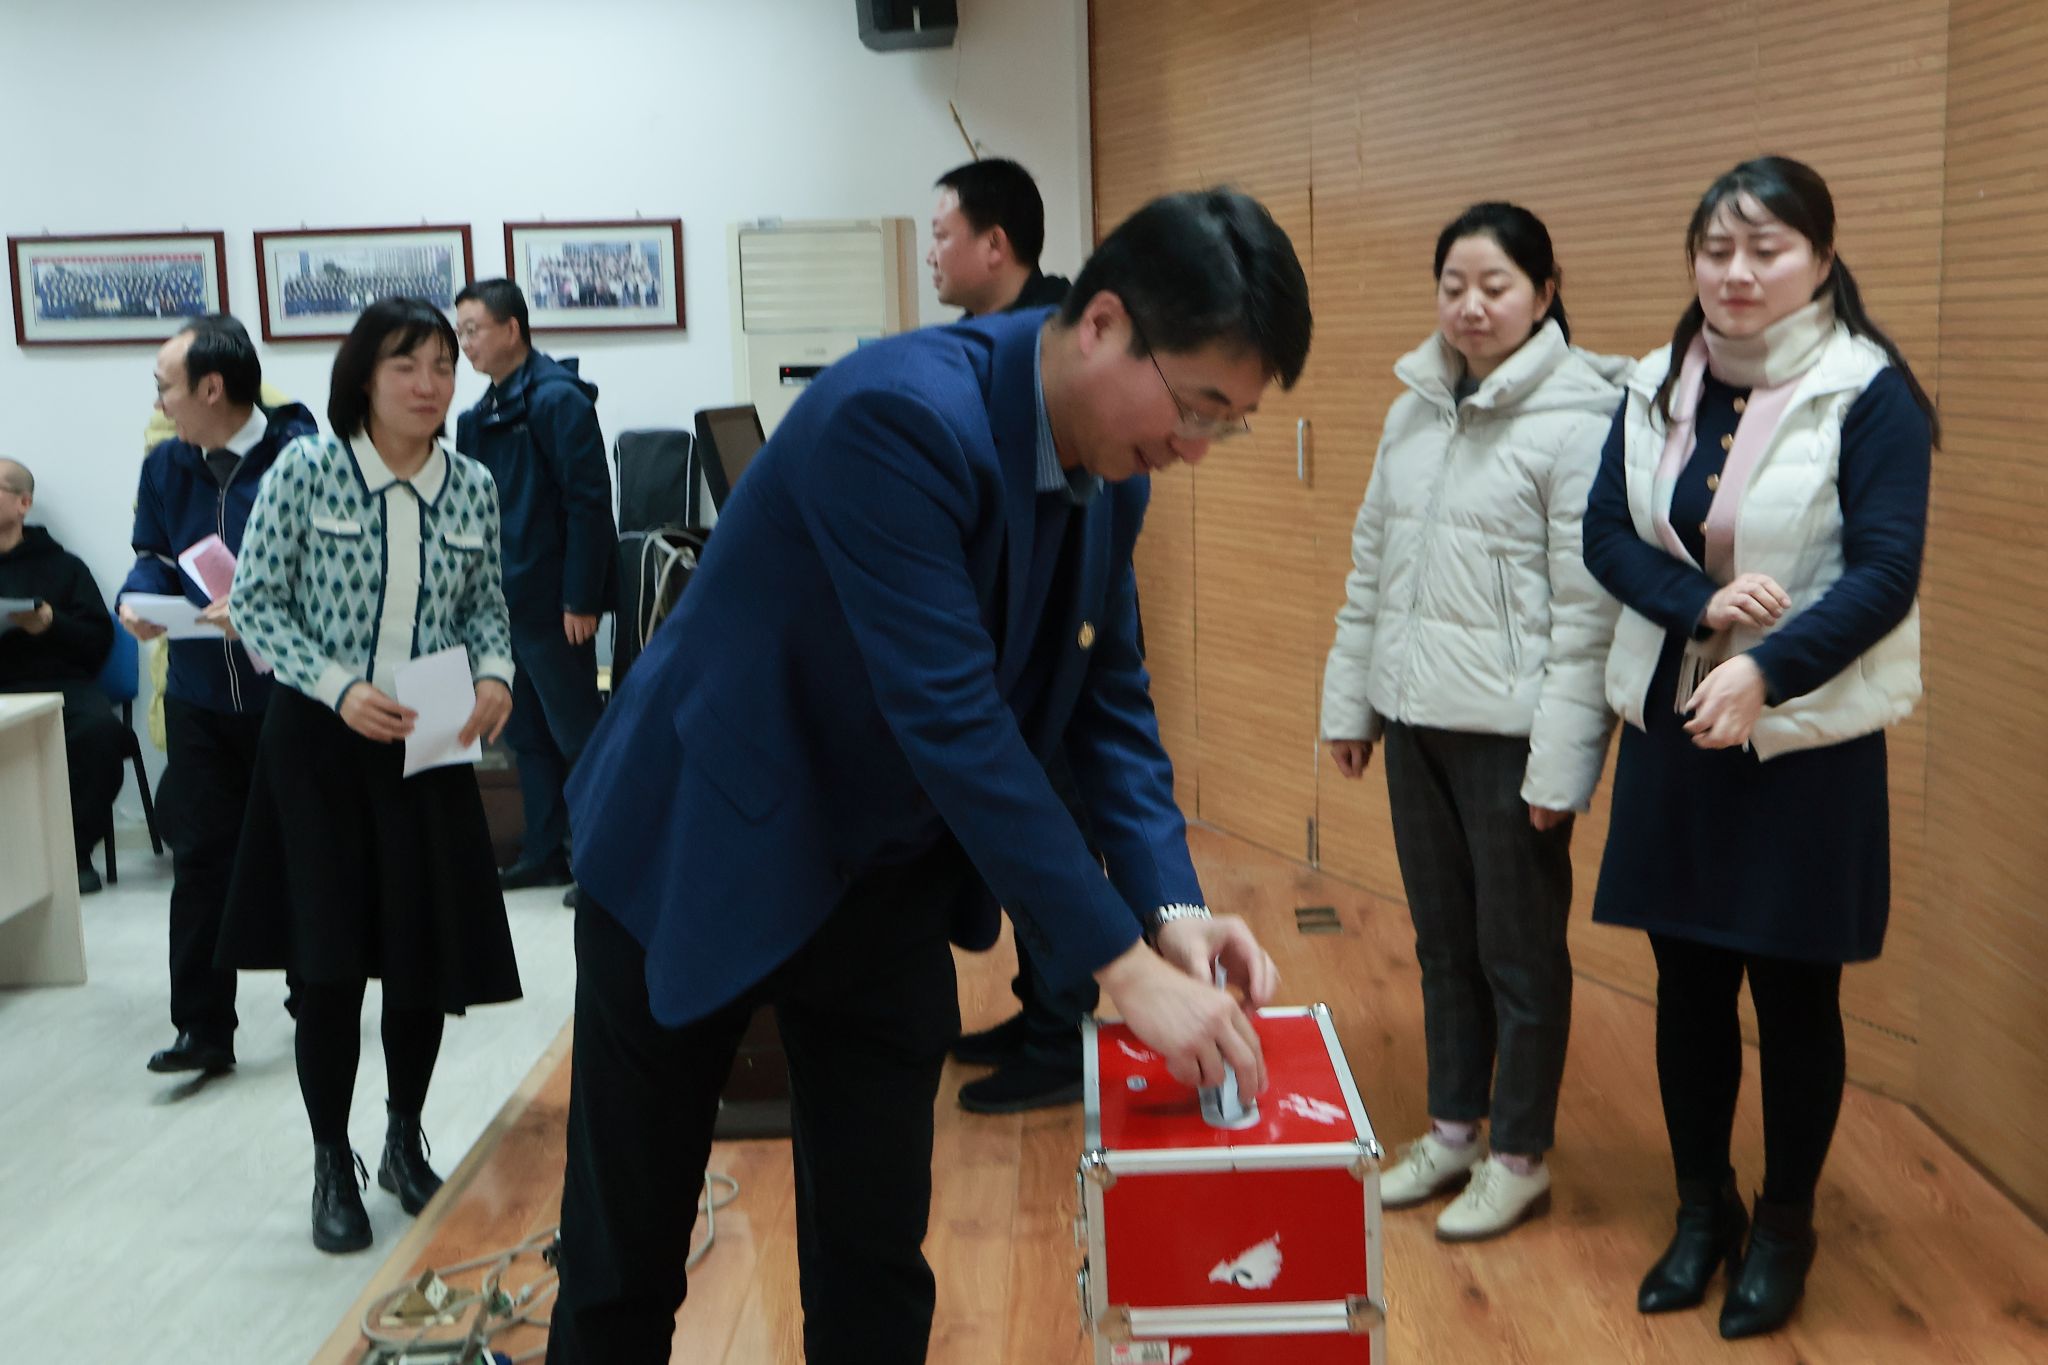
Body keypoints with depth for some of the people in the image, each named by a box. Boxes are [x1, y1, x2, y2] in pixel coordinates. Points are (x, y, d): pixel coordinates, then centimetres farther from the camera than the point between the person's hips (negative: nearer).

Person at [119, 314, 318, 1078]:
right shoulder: (167, 466, 5)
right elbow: (153, 553, 15)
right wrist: (139, 599, -6)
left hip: (288, 694, -5)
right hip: (200, 697, 5)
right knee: (200, 858, 4)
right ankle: (202, 1028, 11)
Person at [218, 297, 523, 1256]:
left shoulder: (473, 487, 1)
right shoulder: (305, 469, -9)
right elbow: (254, 601, -7)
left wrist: (495, 674, -9)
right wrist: (338, 687, -19)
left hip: (428, 748, 3)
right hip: (319, 745, -3)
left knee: (428, 956, 7)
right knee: (328, 962, 0)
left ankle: (406, 1142, 30)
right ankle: (332, 1167, 18)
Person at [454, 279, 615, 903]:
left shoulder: (557, 400, -13)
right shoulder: (486, 412, 13)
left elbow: (588, 500, -17)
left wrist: (581, 599, -19)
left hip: (551, 604, -9)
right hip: (503, 600, 9)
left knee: (575, 734, -1)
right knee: (527, 735, 14)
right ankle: (545, 852, 23)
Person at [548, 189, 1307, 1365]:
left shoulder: (1115, 475, -4)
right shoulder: (900, 412, -29)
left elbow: (1110, 697, 4)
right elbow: (949, 716, -33)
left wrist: (1171, 906, -11)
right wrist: (1125, 965, -29)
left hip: (887, 879, 6)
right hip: (702, 850, -6)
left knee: (877, 1255, 10)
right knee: (625, 1255, 10)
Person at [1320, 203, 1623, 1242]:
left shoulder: (1578, 419, -12)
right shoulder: (1415, 409, 8)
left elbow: (1589, 606, -15)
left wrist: (1561, 761, -17)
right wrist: (1350, 701, 13)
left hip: (1510, 729, -6)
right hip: (1417, 717, 6)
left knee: (1519, 951, 7)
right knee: (1442, 937, 18)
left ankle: (1520, 1157, 24)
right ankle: (1452, 1128, 34)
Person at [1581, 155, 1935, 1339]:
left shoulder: (1870, 394, -9)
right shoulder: (1657, 387, 6)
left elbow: (1885, 575, -14)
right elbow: (1606, 536, 2)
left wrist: (1765, 671, -26)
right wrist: (1704, 603, -16)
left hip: (1808, 740, -4)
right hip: (1670, 725, 4)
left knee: (1794, 992, 8)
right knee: (1687, 982, 13)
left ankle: (1785, 1227, 28)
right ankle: (1703, 1209, 31)